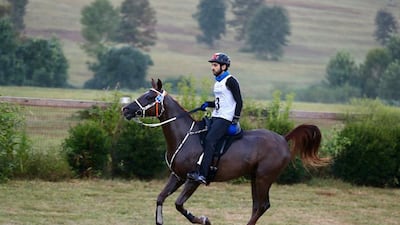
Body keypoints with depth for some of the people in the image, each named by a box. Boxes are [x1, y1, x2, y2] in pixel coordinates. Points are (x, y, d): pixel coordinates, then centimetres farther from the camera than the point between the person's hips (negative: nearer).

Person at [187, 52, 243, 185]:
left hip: (225, 118, -10)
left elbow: (239, 102, -11)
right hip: (215, 117, 10)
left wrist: (235, 121, -17)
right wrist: (208, 104, 10)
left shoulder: (230, 81, -9)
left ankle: (202, 175, -31)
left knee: (209, 140, -24)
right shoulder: (217, 82, 18)